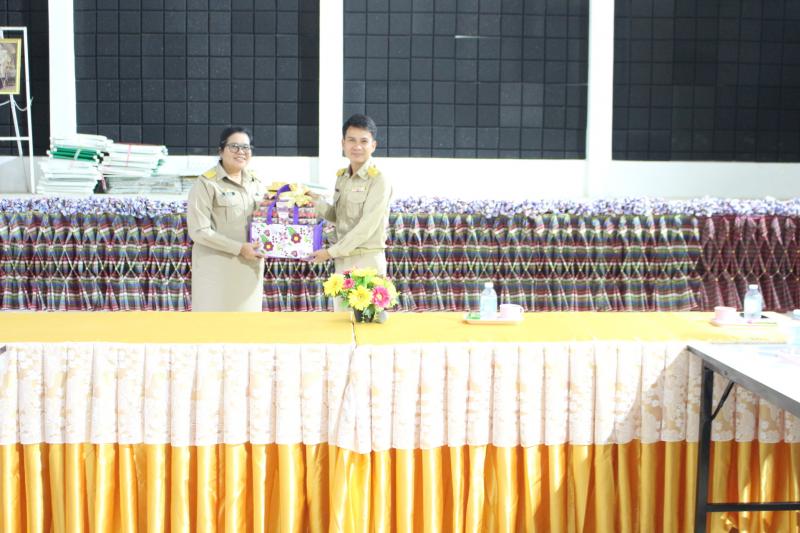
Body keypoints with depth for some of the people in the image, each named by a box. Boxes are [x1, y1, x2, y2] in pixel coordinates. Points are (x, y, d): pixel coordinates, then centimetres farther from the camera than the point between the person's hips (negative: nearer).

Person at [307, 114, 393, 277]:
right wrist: (316, 202, 1)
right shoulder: (342, 177, 10)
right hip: (342, 261, 7)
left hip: (367, 262, -7)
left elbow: (366, 228, -17)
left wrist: (331, 252, -14)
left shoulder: (378, 181, -13)